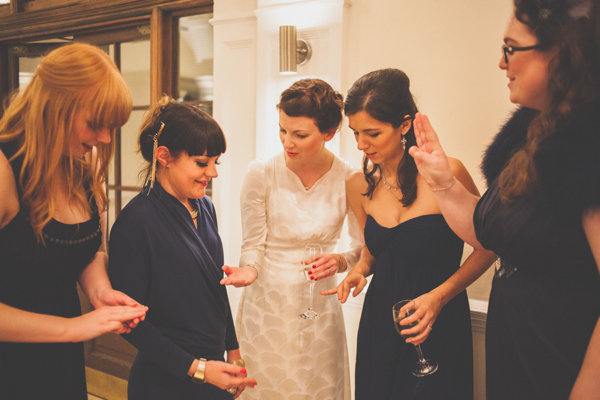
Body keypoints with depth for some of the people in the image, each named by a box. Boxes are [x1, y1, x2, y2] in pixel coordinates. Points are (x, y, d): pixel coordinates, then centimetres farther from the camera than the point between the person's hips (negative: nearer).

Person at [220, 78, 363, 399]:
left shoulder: (349, 180, -7)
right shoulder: (260, 174, -10)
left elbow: (362, 248, 0)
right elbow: (253, 244, -5)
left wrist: (341, 261, -20)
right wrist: (249, 269, -24)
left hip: (320, 304, 1)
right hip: (268, 304, -1)